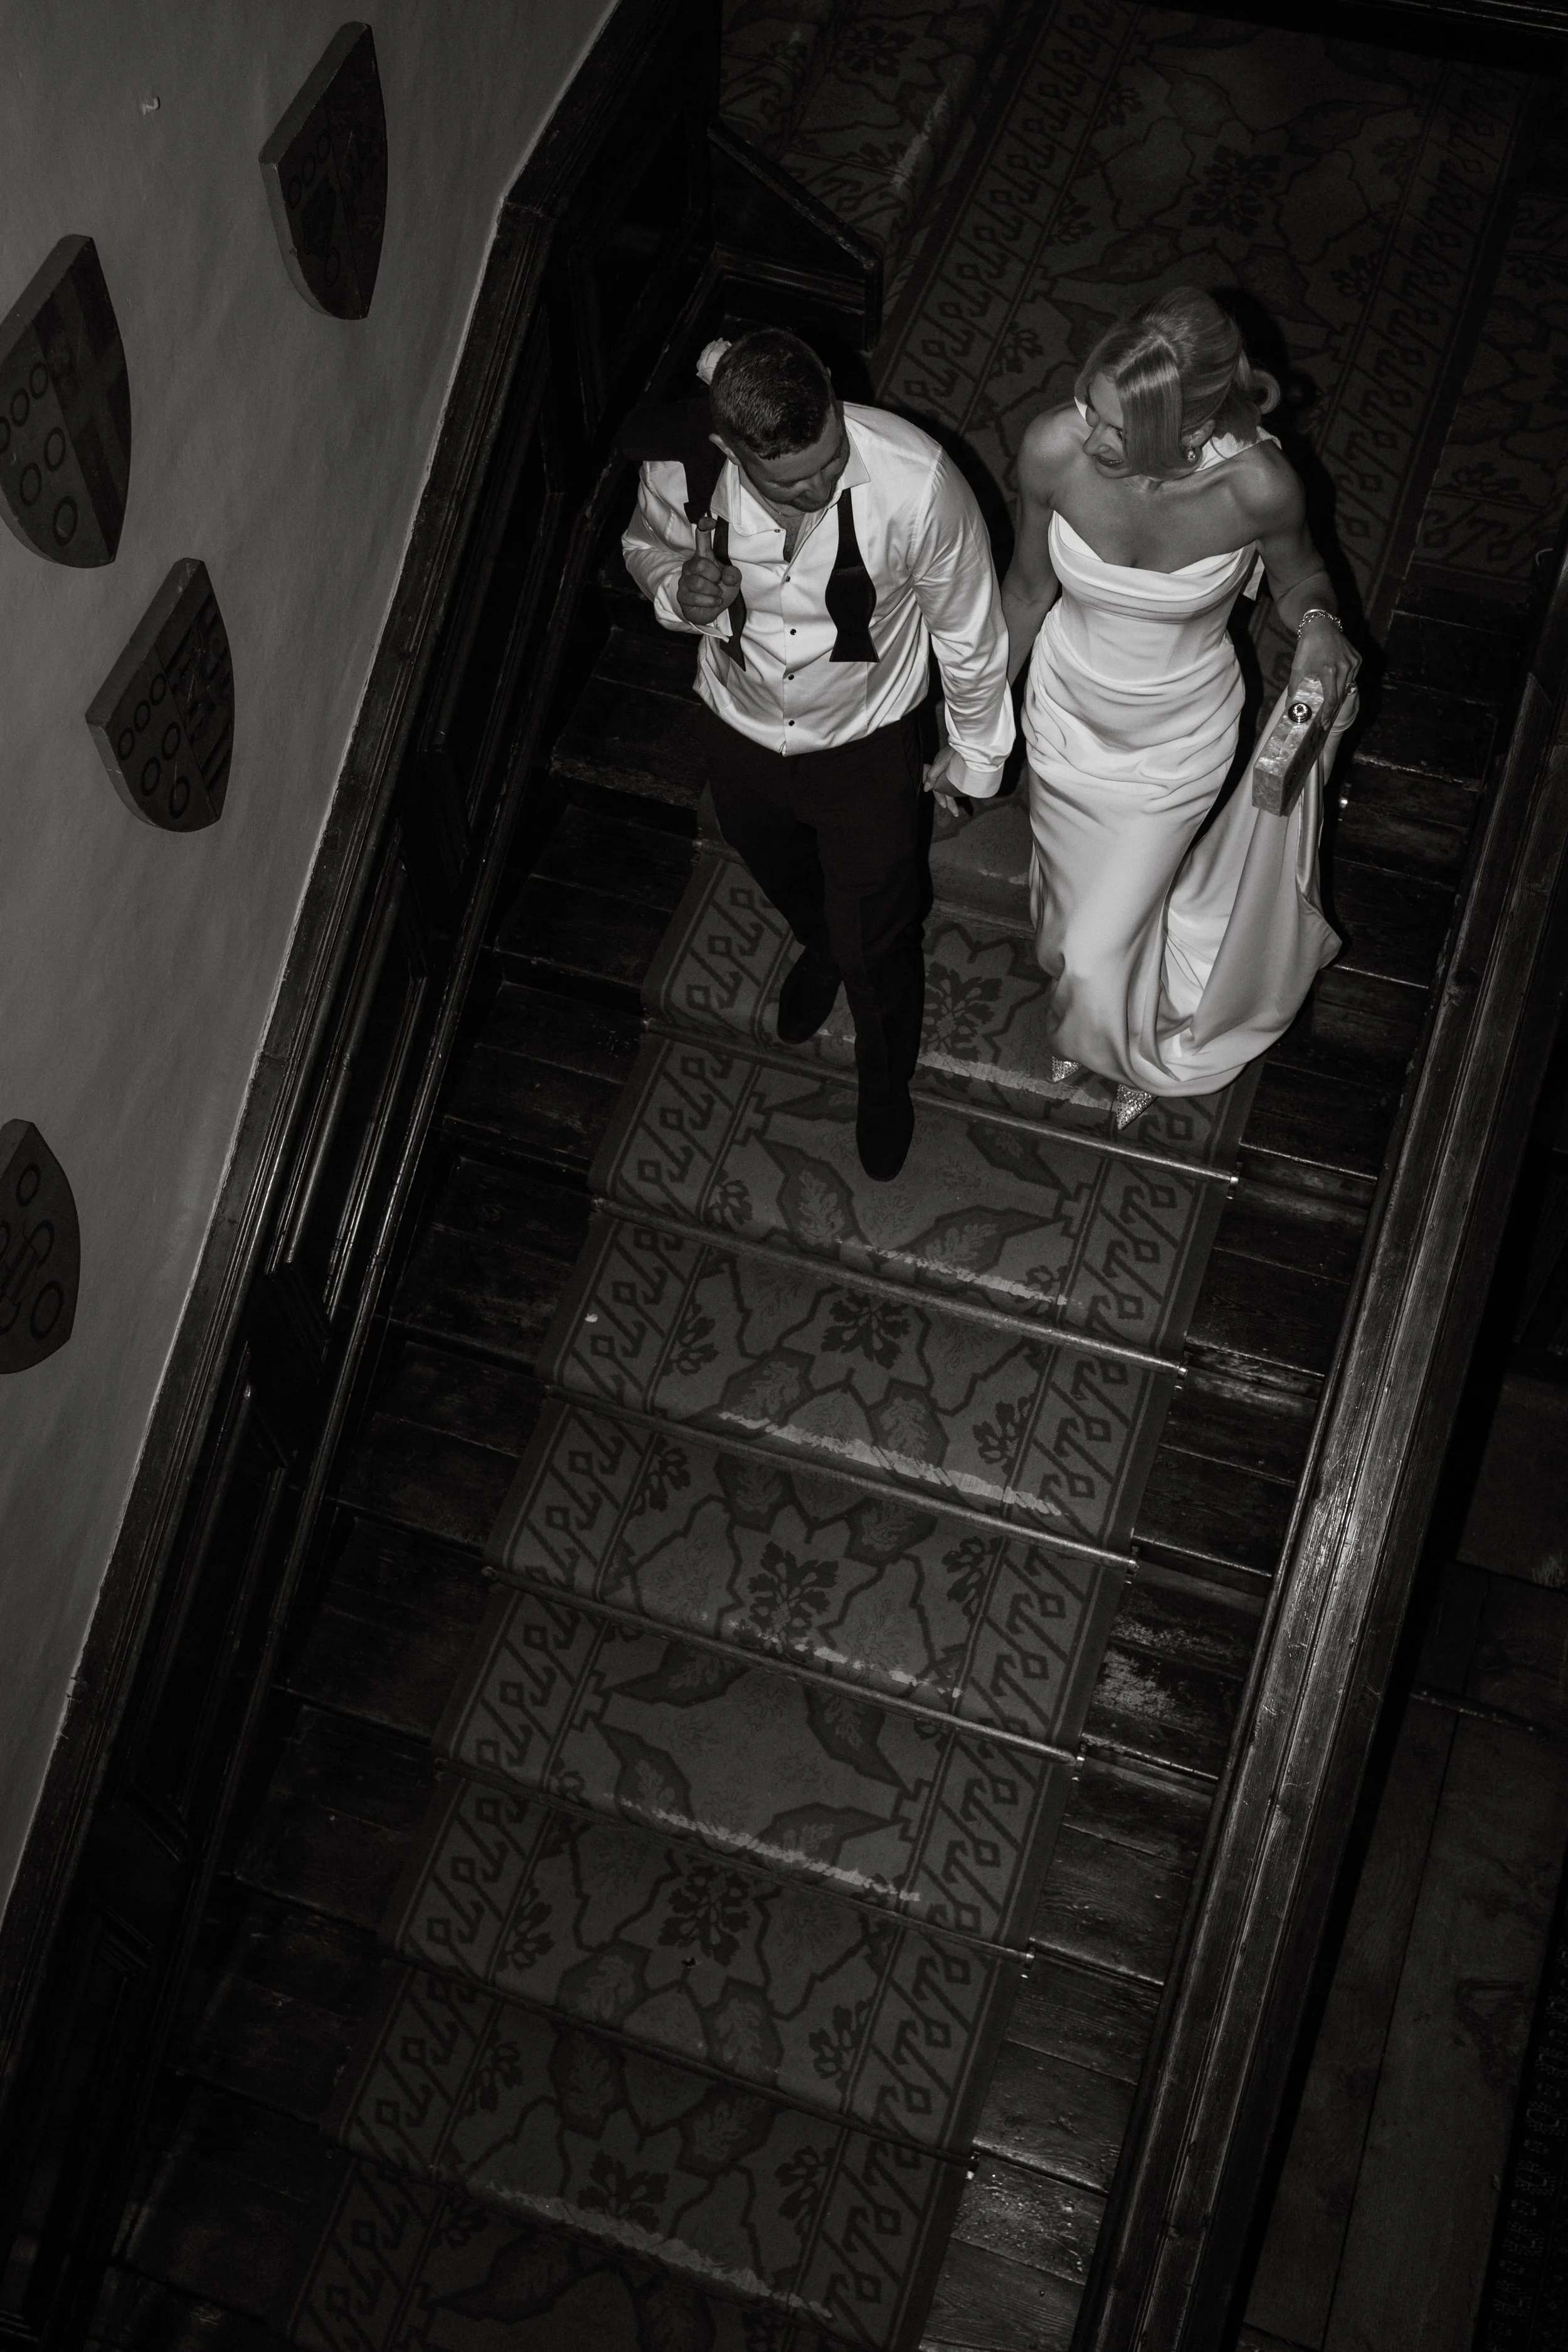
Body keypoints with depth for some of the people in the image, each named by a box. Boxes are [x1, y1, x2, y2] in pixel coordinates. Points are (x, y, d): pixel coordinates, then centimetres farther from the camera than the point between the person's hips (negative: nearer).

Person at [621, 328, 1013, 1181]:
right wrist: (676, 589, -27)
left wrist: (973, 761, -3)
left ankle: (885, 1075, 53)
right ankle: (819, 948, 73)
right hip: (740, 733, 3)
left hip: (866, 748, -2)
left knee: (876, 947, 17)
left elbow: (969, 632, -18)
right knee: (785, 879, 34)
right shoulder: (680, 465, -29)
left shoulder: (915, 482, -36)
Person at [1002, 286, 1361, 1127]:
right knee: (1070, 908, 27)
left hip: (1177, 739, -2)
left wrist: (1317, 621, -31)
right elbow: (1029, 586, -7)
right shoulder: (1055, 447, -29)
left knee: (1098, 953, 11)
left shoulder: (1256, 484, -33)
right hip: (1067, 711, 2)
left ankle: (1128, 1053, 51)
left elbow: (1299, 576, -6)